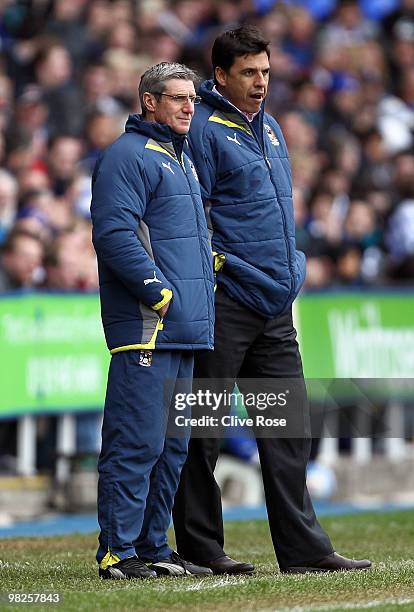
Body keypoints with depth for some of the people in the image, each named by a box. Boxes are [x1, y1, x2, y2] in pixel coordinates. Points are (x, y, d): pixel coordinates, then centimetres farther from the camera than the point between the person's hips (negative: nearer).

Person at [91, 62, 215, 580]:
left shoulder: (183, 159, 23)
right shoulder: (127, 156, -8)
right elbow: (114, 233, -18)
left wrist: (205, 283, 16)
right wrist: (159, 293, -19)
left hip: (184, 330, 10)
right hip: (146, 326, -10)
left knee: (171, 447, 11)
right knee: (136, 442, -10)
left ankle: (152, 547, 16)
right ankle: (118, 551, -8)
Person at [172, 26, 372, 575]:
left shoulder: (268, 127, 17)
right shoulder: (204, 129, -9)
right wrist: (212, 267, -17)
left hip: (275, 303, 8)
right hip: (225, 301, -8)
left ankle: (304, 547, 9)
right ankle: (199, 547, 6)